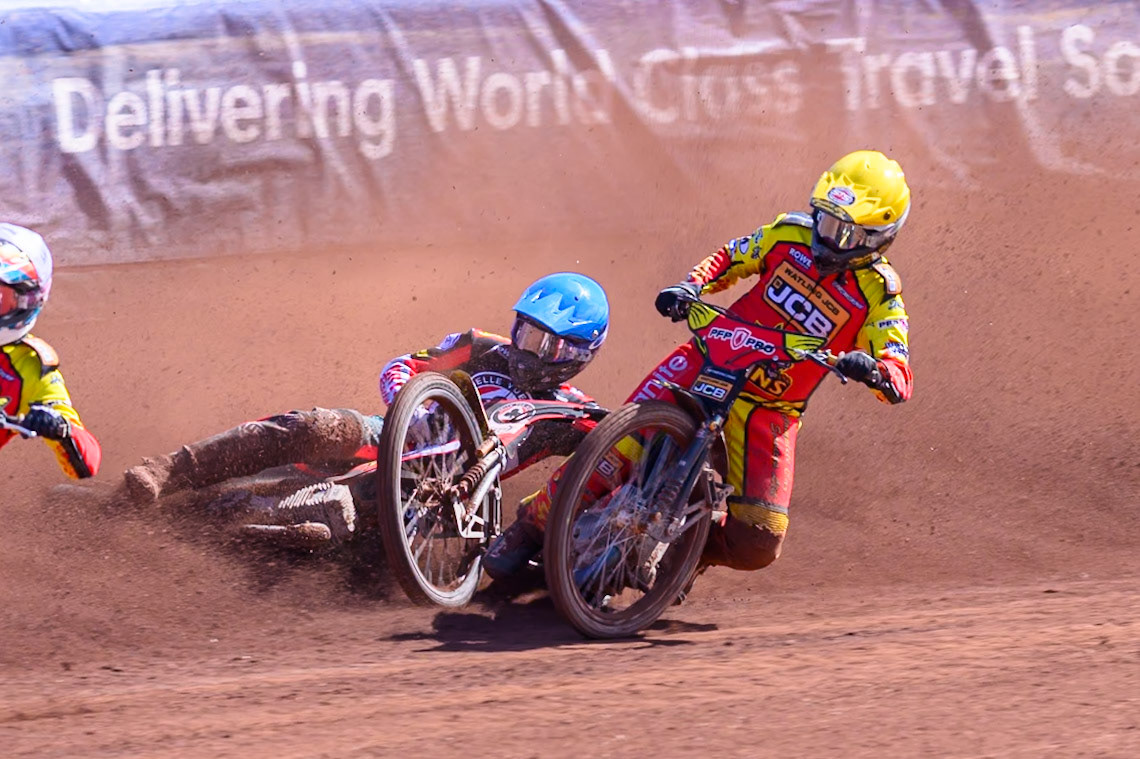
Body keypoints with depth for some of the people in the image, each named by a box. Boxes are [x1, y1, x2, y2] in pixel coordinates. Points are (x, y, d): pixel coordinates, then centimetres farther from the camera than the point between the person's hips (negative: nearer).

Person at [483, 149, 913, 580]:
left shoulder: (878, 296, -8)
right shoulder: (792, 235, 0)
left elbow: (900, 382, -16)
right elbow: (728, 258, 15)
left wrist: (872, 370, -41)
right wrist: (690, 286, -7)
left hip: (767, 410, 0)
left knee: (757, 545, -12)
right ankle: (533, 524, 2)